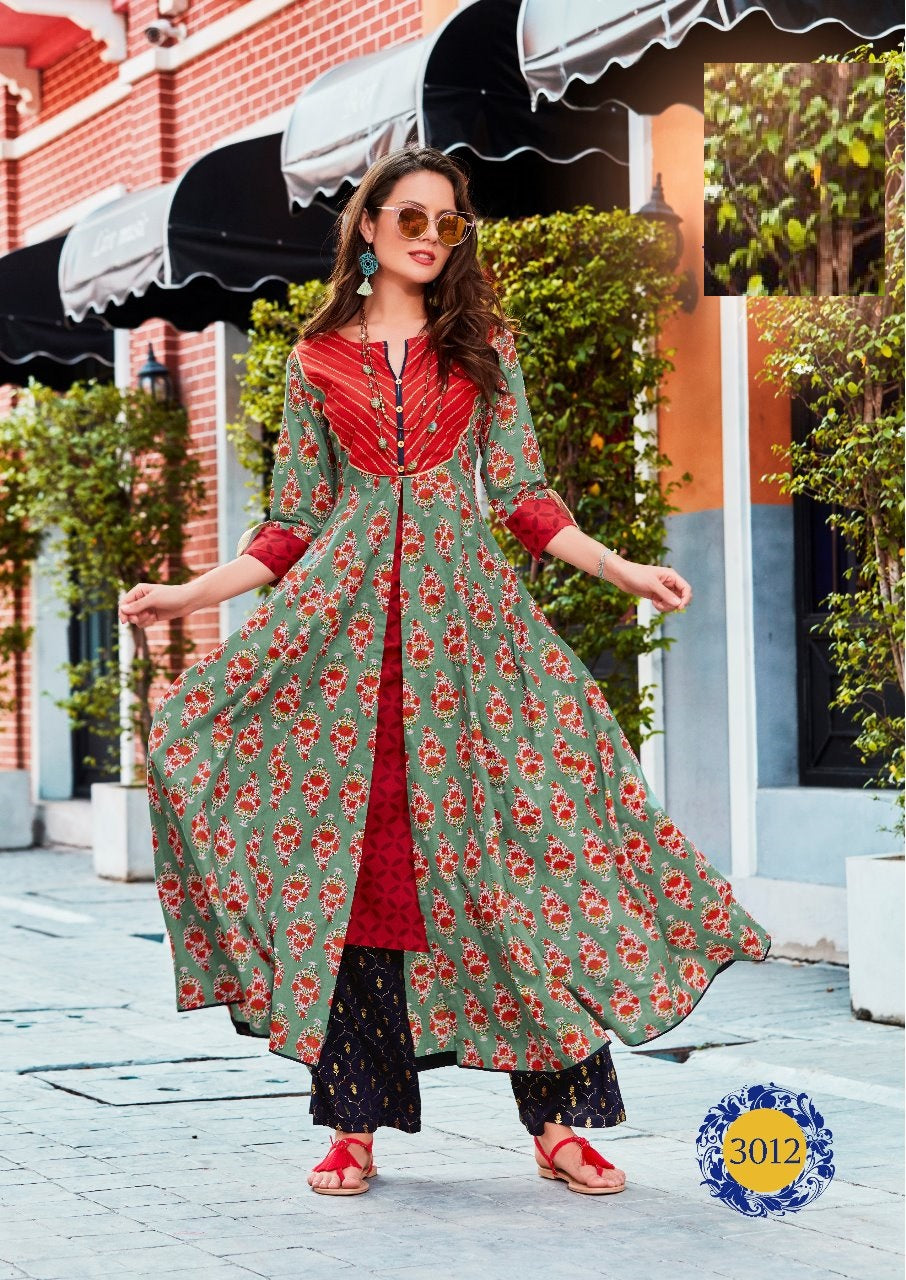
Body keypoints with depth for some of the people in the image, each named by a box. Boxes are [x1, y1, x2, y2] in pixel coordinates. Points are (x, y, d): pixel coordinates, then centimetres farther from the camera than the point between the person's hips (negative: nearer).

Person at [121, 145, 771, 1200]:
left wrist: (626, 571, -3)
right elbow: (292, 526, 12)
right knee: (348, 855, -5)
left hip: (461, 610, 0)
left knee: (508, 846, -8)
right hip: (343, 618, 0)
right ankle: (354, 1123, 3)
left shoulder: (483, 347, 12)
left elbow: (524, 498, 9)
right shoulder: (319, 359, 12)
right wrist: (187, 595, 2)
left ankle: (559, 1121, -3)